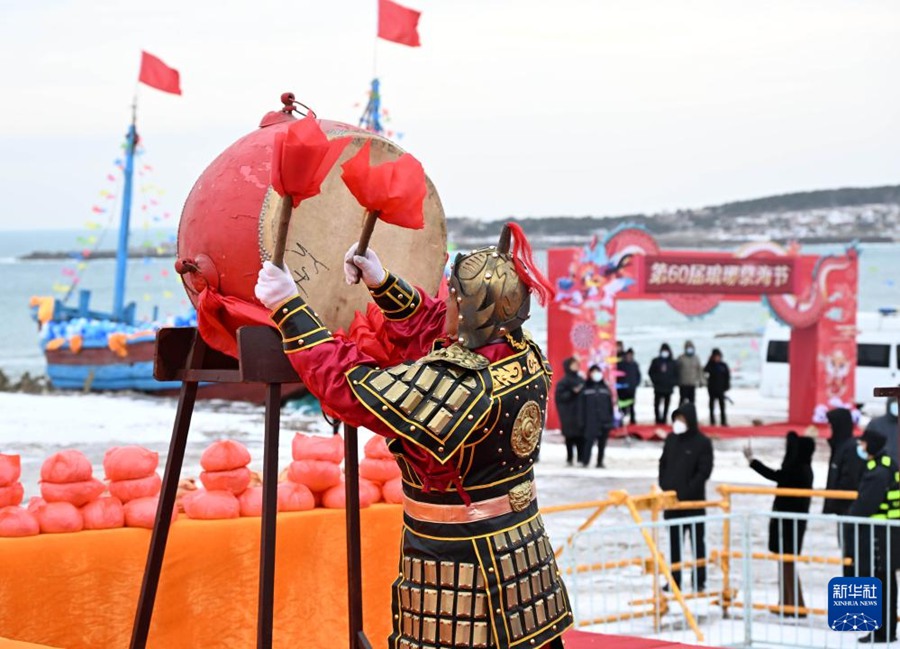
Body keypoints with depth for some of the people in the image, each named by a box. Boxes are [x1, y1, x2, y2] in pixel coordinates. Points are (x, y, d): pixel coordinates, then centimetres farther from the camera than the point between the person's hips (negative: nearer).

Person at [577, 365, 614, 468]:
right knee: (589, 440, -12)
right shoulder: (586, 389, 3)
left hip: (604, 420, 3)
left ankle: (600, 462, 13)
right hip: (591, 420, -3)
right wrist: (582, 421, -5)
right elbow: (581, 406, 1)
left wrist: (610, 420, 5)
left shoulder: (605, 388, 10)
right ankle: (585, 461, -10)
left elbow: (610, 405, 11)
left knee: (602, 443, 6)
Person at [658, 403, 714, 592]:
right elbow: (663, 464, 15)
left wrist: (687, 491, -17)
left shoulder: (702, 442, -7)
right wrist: (664, 487, 2)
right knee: (674, 541, 8)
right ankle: (674, 579, 15)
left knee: (697, 541, 3)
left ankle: (699, 581, 8)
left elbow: (704, 471, -12)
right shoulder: (671, 440, 8)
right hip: (671, 499, 5)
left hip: (694, 500, -5)